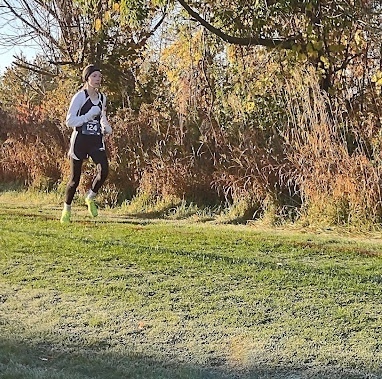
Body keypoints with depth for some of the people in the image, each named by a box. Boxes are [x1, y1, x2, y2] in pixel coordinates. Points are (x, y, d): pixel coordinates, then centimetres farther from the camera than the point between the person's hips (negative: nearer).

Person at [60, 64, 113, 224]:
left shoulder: (102, 97, 9)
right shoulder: (79, 97, -8)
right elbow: (69, 121, -13)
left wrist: (106, 127, 5)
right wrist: (89, 115, -20)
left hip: (96, 141, 4)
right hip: (80, 140, -4)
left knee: (104, 171, -18)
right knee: (75, 178, 3)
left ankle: (90, 197, 10)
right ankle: (67, 209, 25)